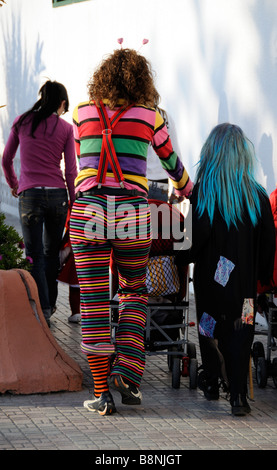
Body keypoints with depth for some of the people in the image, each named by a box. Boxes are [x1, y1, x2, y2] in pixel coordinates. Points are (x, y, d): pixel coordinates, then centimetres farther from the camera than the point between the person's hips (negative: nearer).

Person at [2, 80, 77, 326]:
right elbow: (71, 170, 1)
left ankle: (43, 310, -11)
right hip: (57, 194, 1)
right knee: (52, 253, 14)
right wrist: (72, 200, 13)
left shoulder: (22, 121, 6)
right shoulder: (65, 127, 4)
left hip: (30, 194, -1)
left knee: (35, 256, -1)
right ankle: (49, 306, 20)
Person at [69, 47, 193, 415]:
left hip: (88, 209, 0)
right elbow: (171, 160, 23)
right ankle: (127, 369, 2)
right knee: (134, 290, 18)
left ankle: (102, 391, 1)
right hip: (132, 212, 0)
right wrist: (186, 189, 43)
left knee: (93, 301, 2)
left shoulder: (83, 112, 10)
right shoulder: (148, 115, 7)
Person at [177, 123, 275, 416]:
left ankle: (212, 383, 28)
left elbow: (196, 234, -16)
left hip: (210, 278, -1)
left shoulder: (202, 192, -10)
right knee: (240, 334, 3)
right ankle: (238, 395, -7)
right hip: (244, 281, 1)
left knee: (210, 329, 16)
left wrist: (181, 257, 2)